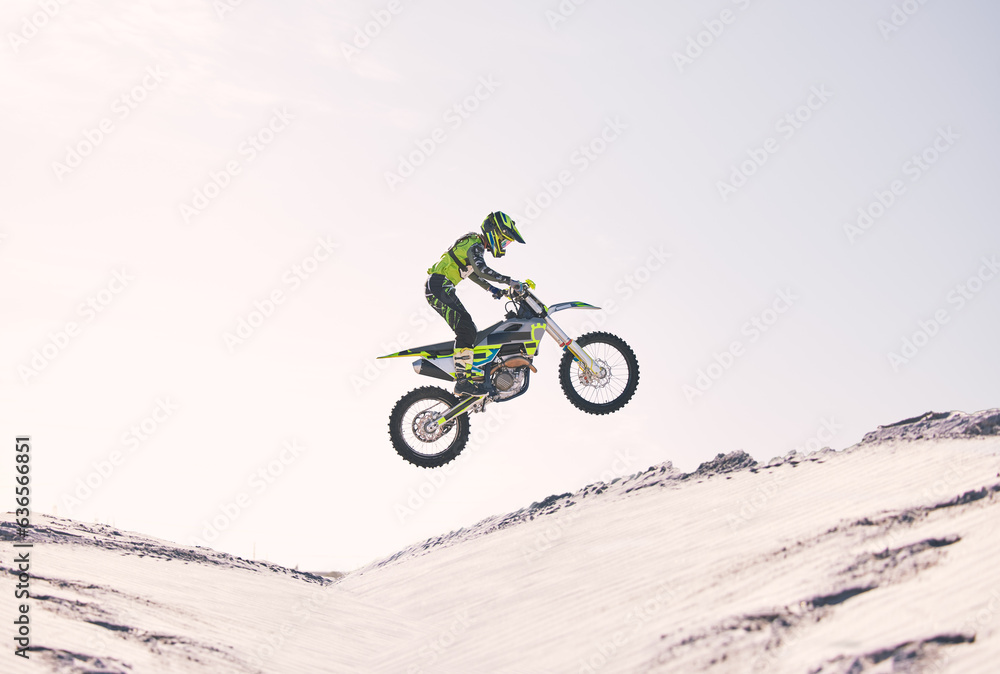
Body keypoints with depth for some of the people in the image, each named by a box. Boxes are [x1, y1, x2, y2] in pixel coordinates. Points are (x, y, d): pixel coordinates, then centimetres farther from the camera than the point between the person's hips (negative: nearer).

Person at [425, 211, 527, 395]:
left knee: (469, 330, 14)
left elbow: (471, 272, 34)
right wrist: (510, 281, -29)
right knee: (466, 328, -21)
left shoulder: (475, 244, 21)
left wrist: (491, 288, 26)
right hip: (439, 286, -11)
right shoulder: (475, 245, -12)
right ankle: (463, 380, -26)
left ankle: (472, 372, 19)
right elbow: (481, 269, -30)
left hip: (437, 288, 11)